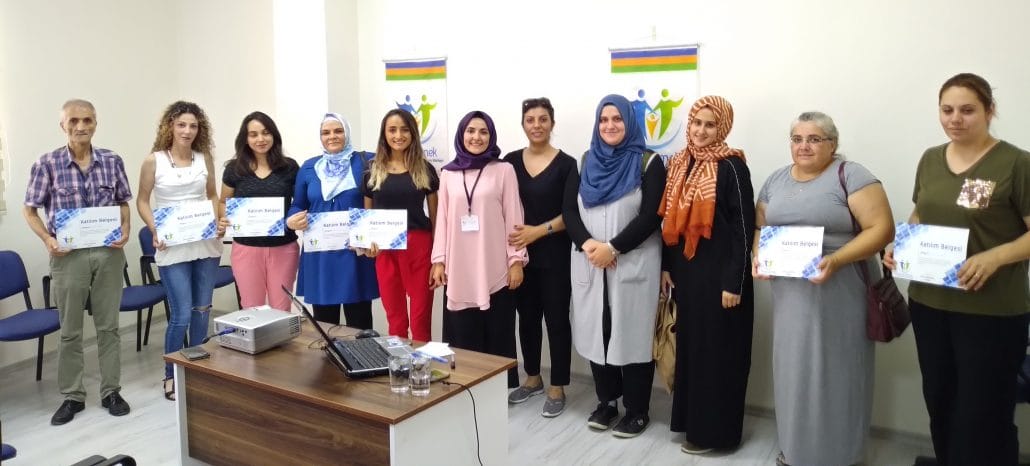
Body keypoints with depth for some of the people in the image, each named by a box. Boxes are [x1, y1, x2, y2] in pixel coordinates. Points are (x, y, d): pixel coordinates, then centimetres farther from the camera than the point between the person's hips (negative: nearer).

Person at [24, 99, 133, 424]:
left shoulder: (112, 161, 1)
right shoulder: (47, 164, -5)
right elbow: (30, 210, 2)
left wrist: (125, 230, -7)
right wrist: (48, 240, -13)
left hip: (108, 252, 1)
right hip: (68, 255, -1)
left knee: (108, 325, 9)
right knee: (70, 330, 8)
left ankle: (111, 391, 20)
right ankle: (72, 396, 21)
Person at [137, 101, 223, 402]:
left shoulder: (204, 158, 4)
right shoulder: (154, 161, -3)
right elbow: (142, 201, 3)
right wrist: (154, 231, -10)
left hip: (206, 243, 3)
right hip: (172, 247, -3)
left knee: (202, 310, 10)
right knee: (181, 315, -4)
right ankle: (170, 376, 16)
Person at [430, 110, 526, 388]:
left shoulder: (503, 170, 2)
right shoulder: (448, 174, 10)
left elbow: (513, 218, 0)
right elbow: (442, 220, 10)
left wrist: (516, 260, -5)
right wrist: (438, 260, 4)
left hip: (494, 270, -2)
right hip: (458, 270, 2)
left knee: (497, 335, 4)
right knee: (463, 335, 4)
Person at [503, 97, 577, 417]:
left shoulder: (566, 164, -5)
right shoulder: (511, 161, 5)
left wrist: (538, 231, -16)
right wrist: (510, 236, -5)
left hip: (554, 255, -4)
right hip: (520, 254, 4)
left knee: (556, 319, 3)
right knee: (527, 317, 13)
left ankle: (557, 388, 15)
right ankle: (532, 379, 30)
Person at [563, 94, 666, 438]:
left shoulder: (648, 163, -1)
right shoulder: (585, 162, 12)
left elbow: (651, 216, -10)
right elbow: (568, 210, 5)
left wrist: (612, 247, -17)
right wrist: (586, 243, -13)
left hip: (634, 264, -4)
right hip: (589, 265, 4)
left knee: (632, 334, -1)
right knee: (597, 332, 7)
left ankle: (637, 410, 11)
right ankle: (606, 402, 22)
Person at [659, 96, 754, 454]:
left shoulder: (731, 167, -11)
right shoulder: (678, 164, 8)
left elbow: (744, 227, -13)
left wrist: (734, 282, -16)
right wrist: (666, 266, 9)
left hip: (719, 273, -6)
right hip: (685, 271, 6)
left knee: (717, 351, 3)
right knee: (690, 346, 14)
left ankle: (715, 430, 17)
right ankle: (691, 420, 28)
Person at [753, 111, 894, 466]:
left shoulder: (851, 176, -8)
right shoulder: (776, 180, 10)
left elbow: (881, 228, -14)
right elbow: (760, 227, 16)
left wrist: (836, 259, -25)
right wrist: (758, 257, -4)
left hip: (839, 293, -5)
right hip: (790, 293, 5)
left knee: (834, 371, 3)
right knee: (794, 367, 13)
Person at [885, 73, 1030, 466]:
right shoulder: (930, 159, 7)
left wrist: (995, 257, -26)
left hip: (992, 311, -5)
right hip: (929, 303, 5)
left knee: (983, 416, 3)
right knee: (940, 404, 17)